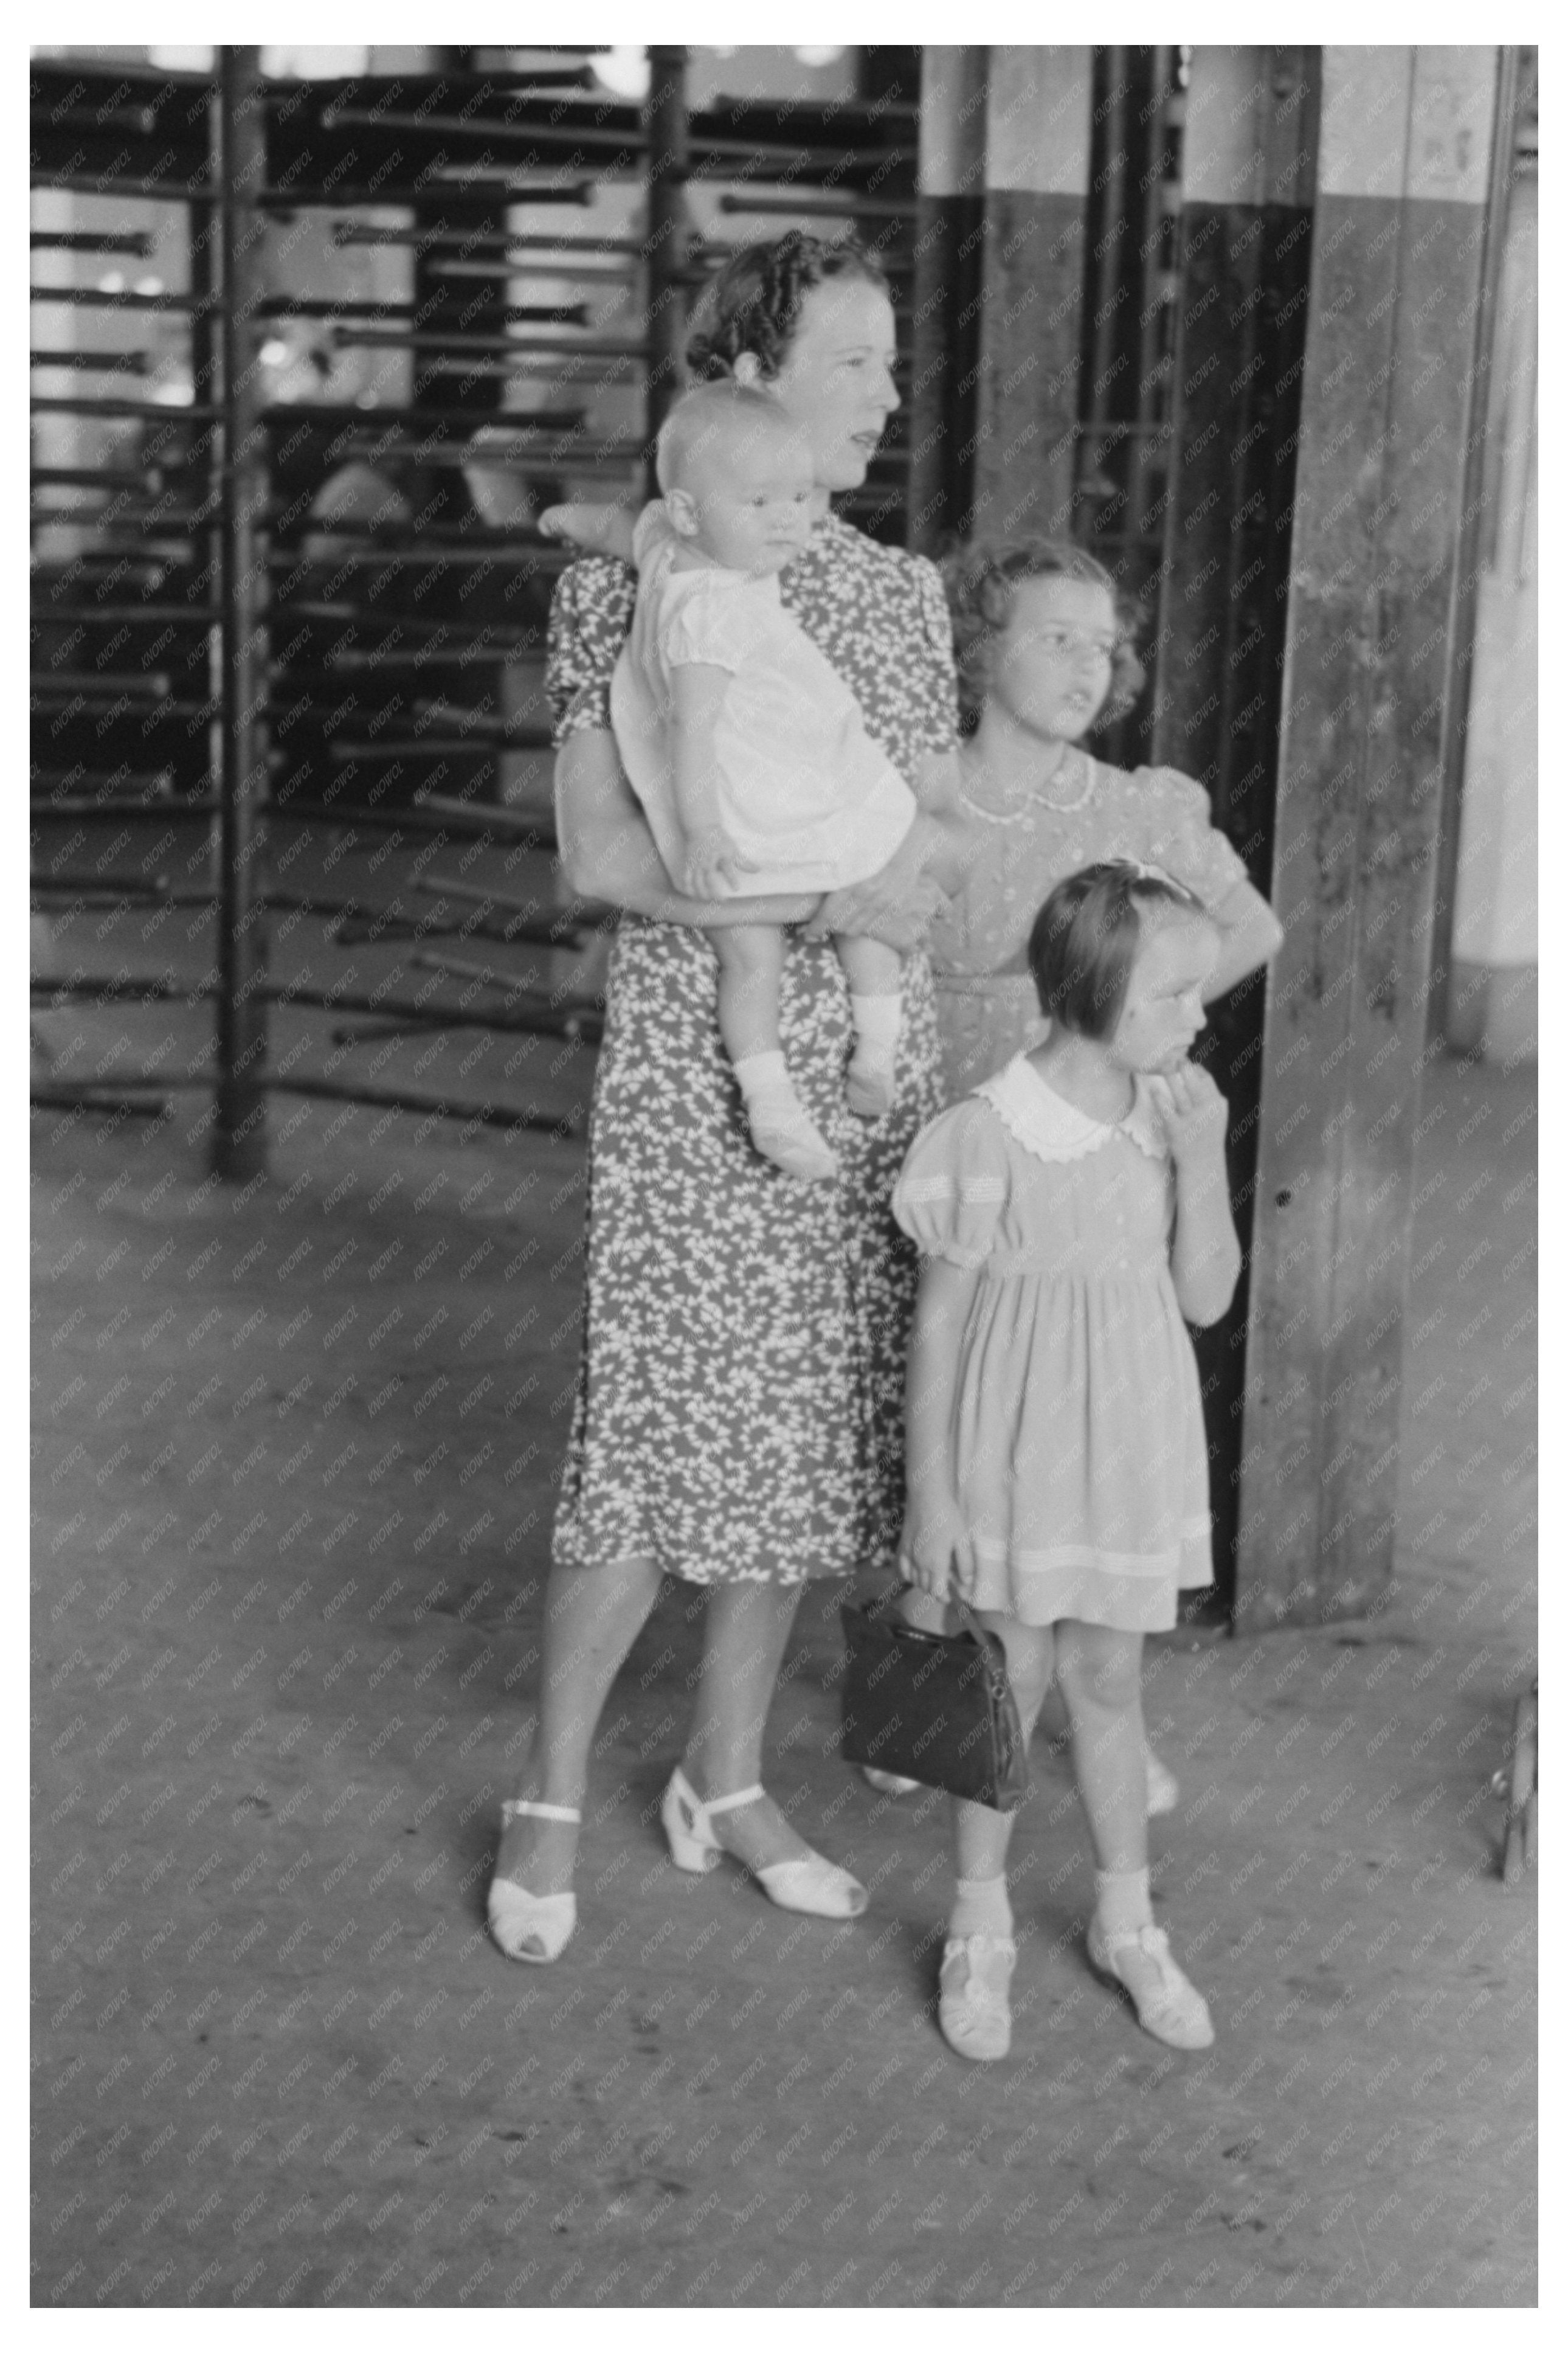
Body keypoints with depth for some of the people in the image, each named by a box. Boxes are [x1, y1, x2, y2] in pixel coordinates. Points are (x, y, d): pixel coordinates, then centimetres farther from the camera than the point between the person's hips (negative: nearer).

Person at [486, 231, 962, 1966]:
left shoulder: (904, 591, 11)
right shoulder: (630, 580, -5)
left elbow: (938, 843, 14)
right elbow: (598, 854, -12)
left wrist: (898, 882, -6)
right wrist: (816, 899, -20)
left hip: (874, 1062, 5)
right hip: (693, 1063, -5)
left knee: (810, 1430, 9)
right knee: (661, 1431, -5)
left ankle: (725, 1781, 25)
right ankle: (549, 1802, 13)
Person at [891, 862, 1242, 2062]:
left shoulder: (1170, 1118, -2)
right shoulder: (987, 1140, -18)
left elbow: (1208, 1297, -1)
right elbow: (938, 1327, -11)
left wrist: (1202, 1160, -15)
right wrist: (931, 1494, -7)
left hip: (1130, 1454, 4)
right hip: (1014, 1457, -4)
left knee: (1107, 1684, 16)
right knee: (1012, 1686, 8)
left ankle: (1127, 1920, 32)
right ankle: (980, 1930, 26)